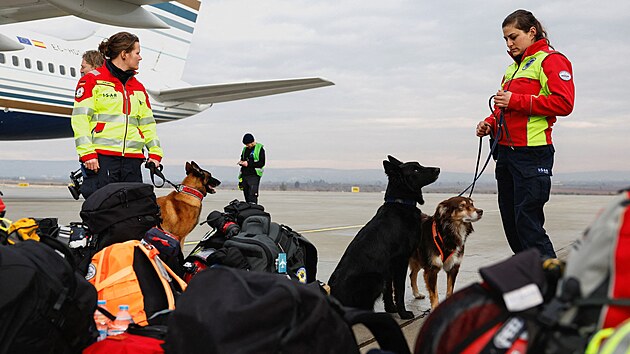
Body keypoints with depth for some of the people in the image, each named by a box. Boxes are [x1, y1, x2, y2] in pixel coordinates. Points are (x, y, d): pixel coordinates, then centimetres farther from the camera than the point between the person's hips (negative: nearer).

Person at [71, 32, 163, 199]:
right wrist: (87, 153, -14)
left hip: (132, 160, 6)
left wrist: (155, 153, 10)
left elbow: (147, 123, 23)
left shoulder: (138, 88, 21)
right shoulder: (92, 80, 3)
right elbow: (80, 119, -4)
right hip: (101, 159, -6)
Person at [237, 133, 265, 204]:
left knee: (252, 195, -16)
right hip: (244, 175, 7)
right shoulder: (245, 149, 17)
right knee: (246, 195, 6)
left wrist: (248, 163, -16)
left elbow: (262, 163, -10)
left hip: (254, 175, -6)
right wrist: (241, 162, 4)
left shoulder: (260, 149, -3)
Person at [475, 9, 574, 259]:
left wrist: (516, 100, -17)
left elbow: (563, 103, -16)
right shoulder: (514, 67, 21)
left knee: (528, 224, -12)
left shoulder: (551, 60, -3)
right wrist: (490, 123, 8)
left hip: (531, 154, -8)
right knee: (510, 222, 9)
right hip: (505, 152, 9)